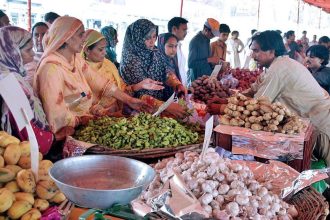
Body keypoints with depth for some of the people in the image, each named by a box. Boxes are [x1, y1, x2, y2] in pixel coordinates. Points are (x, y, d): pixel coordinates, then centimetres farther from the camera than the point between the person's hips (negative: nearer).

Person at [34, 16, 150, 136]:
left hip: (87, 118, 8)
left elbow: (101, 83, 4)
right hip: (72, 129, -8)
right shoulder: (51, 68, -23)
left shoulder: (76, 59, 4)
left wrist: (129, 100, 0)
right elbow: (57, 116, -25)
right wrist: (80, 120, -11)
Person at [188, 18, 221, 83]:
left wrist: (213, 61, 2)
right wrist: (208, 60, -23)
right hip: (196, 79, -7)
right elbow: (191, 63, -21)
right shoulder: (195, 41, -16)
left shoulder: (207, 40, 8)